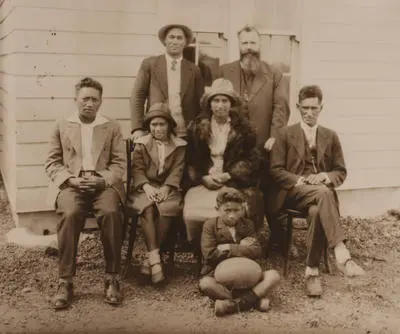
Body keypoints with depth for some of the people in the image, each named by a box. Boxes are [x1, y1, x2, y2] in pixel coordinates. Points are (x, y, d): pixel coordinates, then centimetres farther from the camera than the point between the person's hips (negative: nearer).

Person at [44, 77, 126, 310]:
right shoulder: (62, 127, 16)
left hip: (103, 183, 0)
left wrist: (102, 180, -11)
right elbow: (52, 163, 10)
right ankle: (65, 282, -25)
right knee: (69, 214, -33)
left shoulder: (112, 127, 15)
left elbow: (119, 163, 8)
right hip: (71, 183, 0)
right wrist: (71, 179, -9)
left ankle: (112, 279, -21)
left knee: (111, 212, -33)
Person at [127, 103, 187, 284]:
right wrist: (147, 187, -16)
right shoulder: (141, 144, 12)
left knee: (168, 208, -32)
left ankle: (150, 257, -24)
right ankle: (154, 258, -35)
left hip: (168, 188, 0)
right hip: (145, 187, 0)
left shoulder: (178, 146, 11)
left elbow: (177, 170, 1)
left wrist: (165, 188, -16)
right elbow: (137, 169, 2)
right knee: (147, 208, -32)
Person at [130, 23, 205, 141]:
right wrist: (137, 129, -6)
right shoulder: (149, 64, 7)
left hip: (185, 135, 1)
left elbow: (199, 104, 11)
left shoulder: (194, 70, 9)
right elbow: (137, 96, 4)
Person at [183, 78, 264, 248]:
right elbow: (191, 160, 10)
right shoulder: (197, 127, 10)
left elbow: (252, 159, 3)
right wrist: (204, 178, -8)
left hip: (234, 182, -1)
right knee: (192, 213, -25)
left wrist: (228, 175, -9)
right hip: (203, 182, 1)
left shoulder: (243, 127, 7)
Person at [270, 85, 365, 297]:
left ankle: (312, 270, -29)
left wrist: (325, 176, -9)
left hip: (322, 190, 2)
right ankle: (341, 253, -46)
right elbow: (276, 170, 3)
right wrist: (299, 180, -14)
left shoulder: (330, 136, 15)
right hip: (295, 192, -2)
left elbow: (341, 172, 14)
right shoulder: (287, 134, 10)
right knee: (323, 192, -37)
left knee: (317, 211, -36)